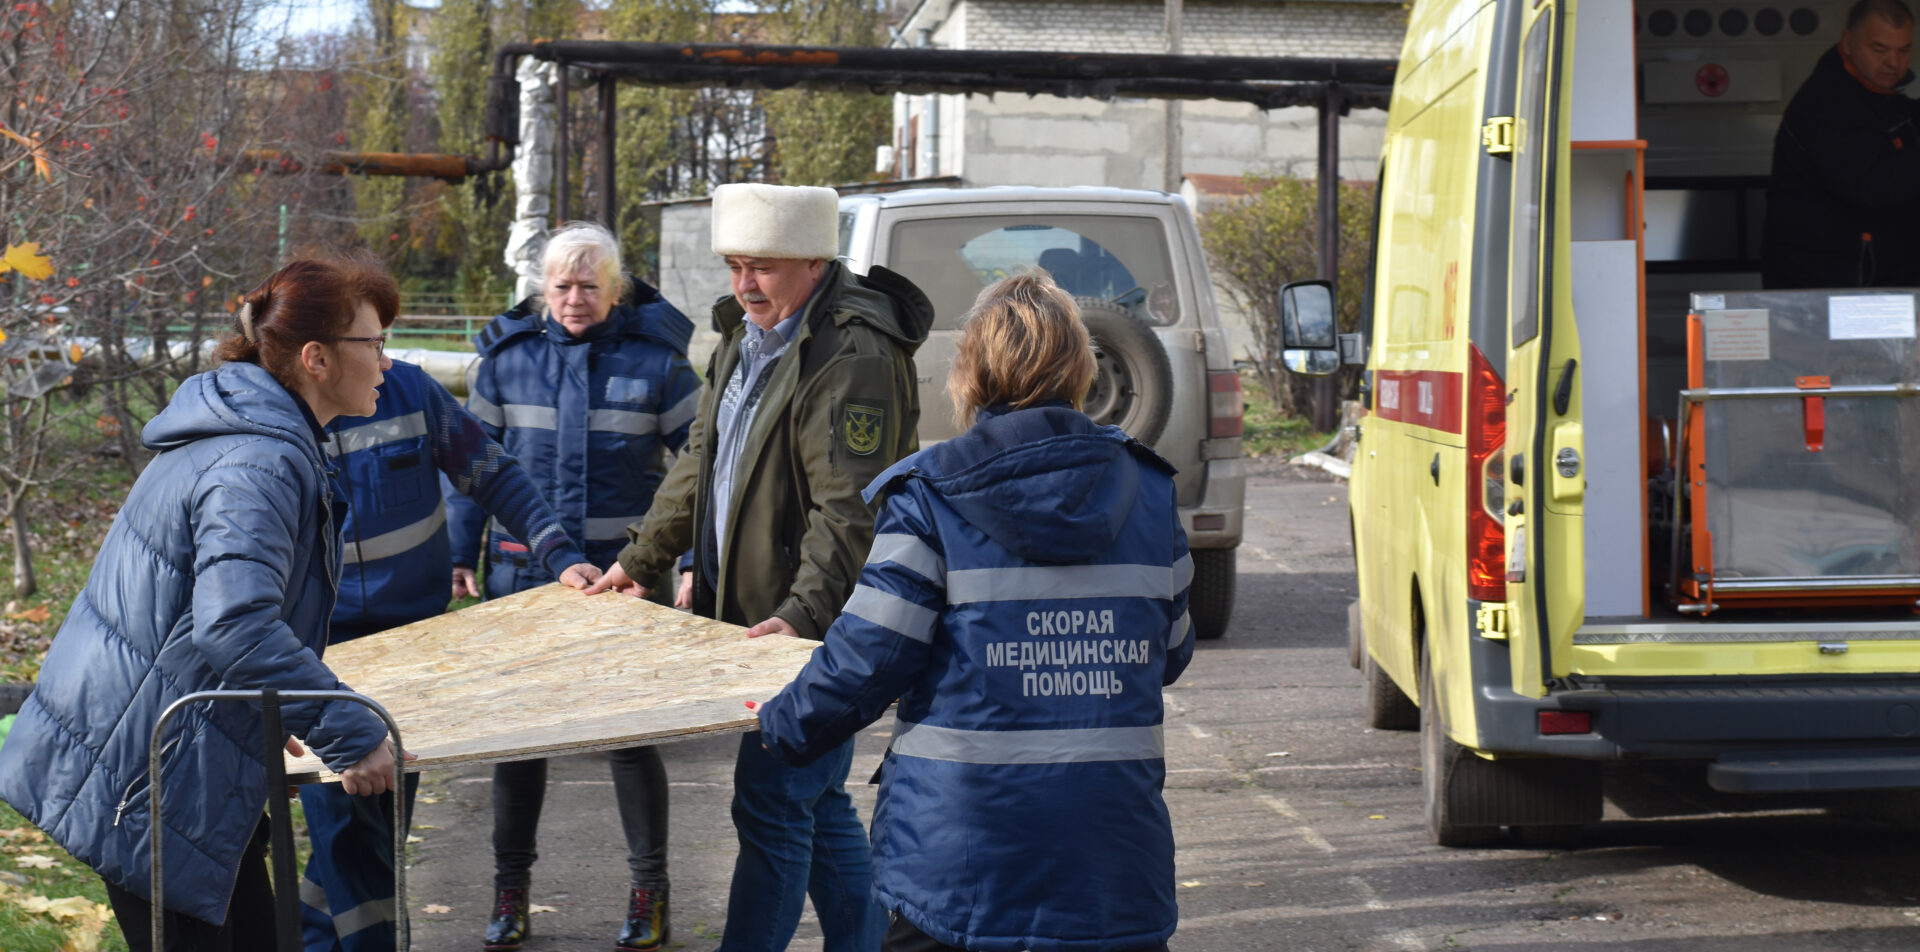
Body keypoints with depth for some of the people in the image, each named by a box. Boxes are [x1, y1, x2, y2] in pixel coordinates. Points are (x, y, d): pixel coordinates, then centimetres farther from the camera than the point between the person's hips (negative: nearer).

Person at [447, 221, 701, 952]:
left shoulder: (653, 358, -2)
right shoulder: (508, 355, 4)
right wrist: (460, 555, 3)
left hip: (622, 569, -2)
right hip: (524, 569, 2)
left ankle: (649, 892, 15)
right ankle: (510, 891, 19)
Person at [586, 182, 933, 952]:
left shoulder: (854, 356, -18)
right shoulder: (745, 335, 13)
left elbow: (847, 508, -24)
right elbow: (702, 463, 22)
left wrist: (802, 614, -32)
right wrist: (640, 559, 19)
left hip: (815, 625, -9)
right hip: (754, 613, 9)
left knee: (770, 806, -7)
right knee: (818, 806, 16)